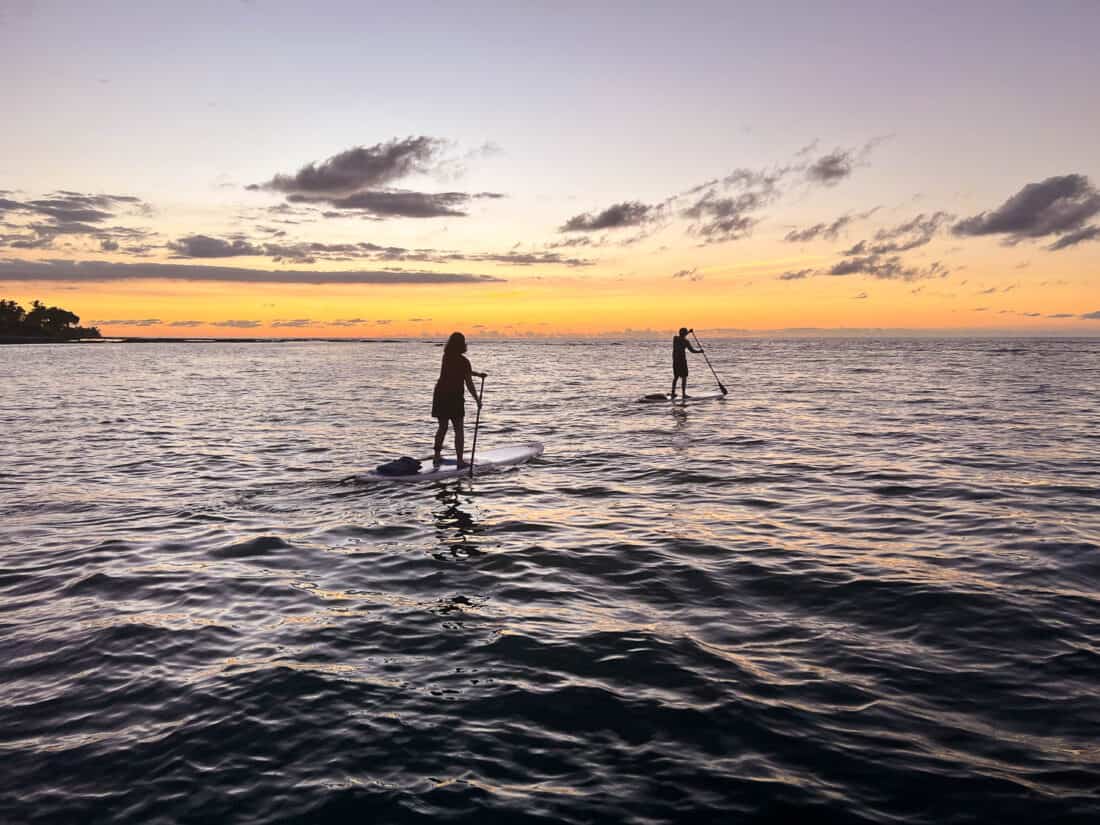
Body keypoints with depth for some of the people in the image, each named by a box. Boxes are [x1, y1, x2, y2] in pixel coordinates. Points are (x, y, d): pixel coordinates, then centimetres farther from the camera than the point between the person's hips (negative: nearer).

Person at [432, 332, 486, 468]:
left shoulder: (446, 357, 8)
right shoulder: (464, 361, -12)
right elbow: (469, 383, -13)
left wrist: (478, 374, 25)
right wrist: (477, 400, -5)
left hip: (440, 395, 6)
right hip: (454, 397, -6)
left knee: (442, 427, 17)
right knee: (458, 430, 0)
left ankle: (437, 455, 22)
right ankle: (460, 460, -1)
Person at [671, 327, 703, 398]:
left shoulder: (675, 338, 6)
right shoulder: (685, 341, -11)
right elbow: (692, 350, -11)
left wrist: (688, 332, 31)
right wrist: (700, 350, 6)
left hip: (675, 360, 7)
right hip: (682, 360, -7)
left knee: (676, 377, 16)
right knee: (684, 377, -1)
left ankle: (673, 393, 17)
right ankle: (684, 394, -4)